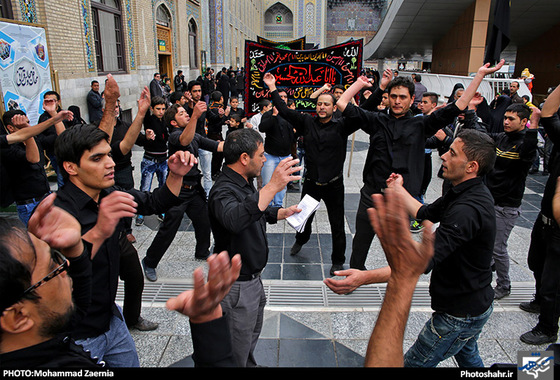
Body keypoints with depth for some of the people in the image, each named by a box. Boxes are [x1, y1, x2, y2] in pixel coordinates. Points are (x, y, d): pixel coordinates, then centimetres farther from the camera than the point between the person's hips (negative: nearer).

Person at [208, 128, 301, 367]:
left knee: (252, 333, 31)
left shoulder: (244, 183, 4)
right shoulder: (223, 191, -28)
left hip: (252, 277, 10)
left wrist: (282, 213, 6)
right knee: (236, 355, 10)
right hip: (237, 285, -10)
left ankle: (249, 363, 53)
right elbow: (236, 219, -51)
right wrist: (272, 187, -55)